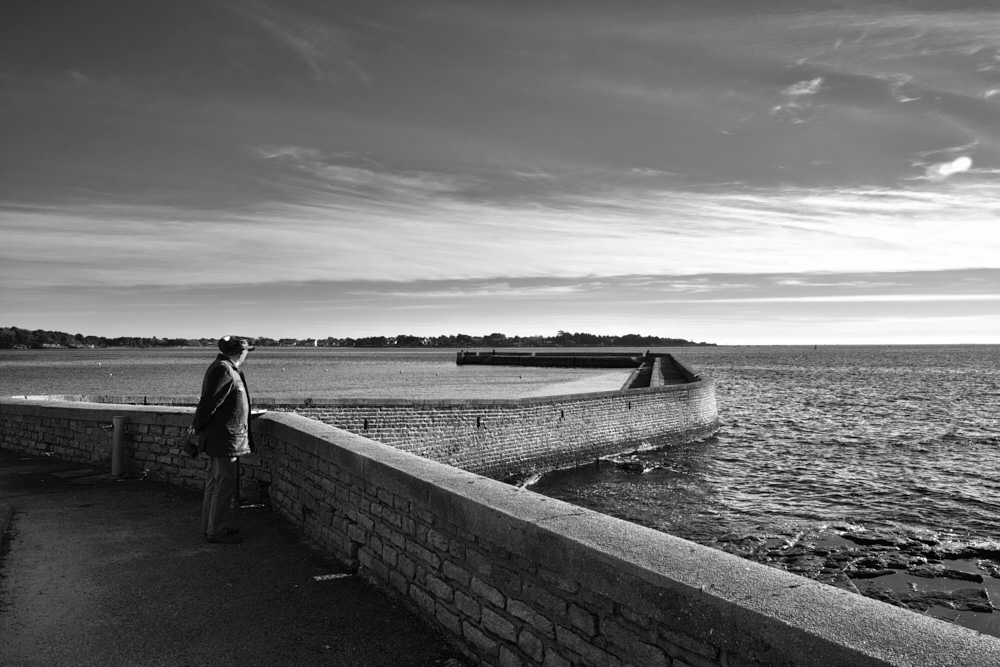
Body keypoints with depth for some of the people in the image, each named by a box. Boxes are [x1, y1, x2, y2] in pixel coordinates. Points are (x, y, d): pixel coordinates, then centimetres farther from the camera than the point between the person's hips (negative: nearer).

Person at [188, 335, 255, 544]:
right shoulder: (223, 371, -20)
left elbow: (208, 402, 19)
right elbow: (209, 402, -21)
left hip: (221, 437, 11)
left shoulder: (224, 368, 14)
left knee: (215, 481, 17)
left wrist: (198, 425, 22)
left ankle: (211, 525, 28)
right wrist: (197, 427, -10)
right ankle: (216, 531, 5)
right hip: (224, 438, -11)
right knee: (226, 483, -3)